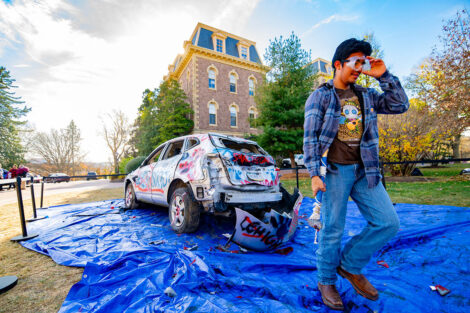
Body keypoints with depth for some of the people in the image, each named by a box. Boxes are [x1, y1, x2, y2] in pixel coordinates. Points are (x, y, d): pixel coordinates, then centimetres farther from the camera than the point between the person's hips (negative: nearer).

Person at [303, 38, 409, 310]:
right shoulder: (320, 96, -2)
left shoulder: (366, 95, 16)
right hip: (335, 170, -6)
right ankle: (327, 282, 25)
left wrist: (384, 76, 4)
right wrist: (314, 174, -17)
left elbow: (400, 105, 11)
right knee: (332, 230, 1)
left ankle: (350, 265, 24)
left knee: (388, 222, 5)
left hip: (364, 170, 6)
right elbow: (310, 138, -9)